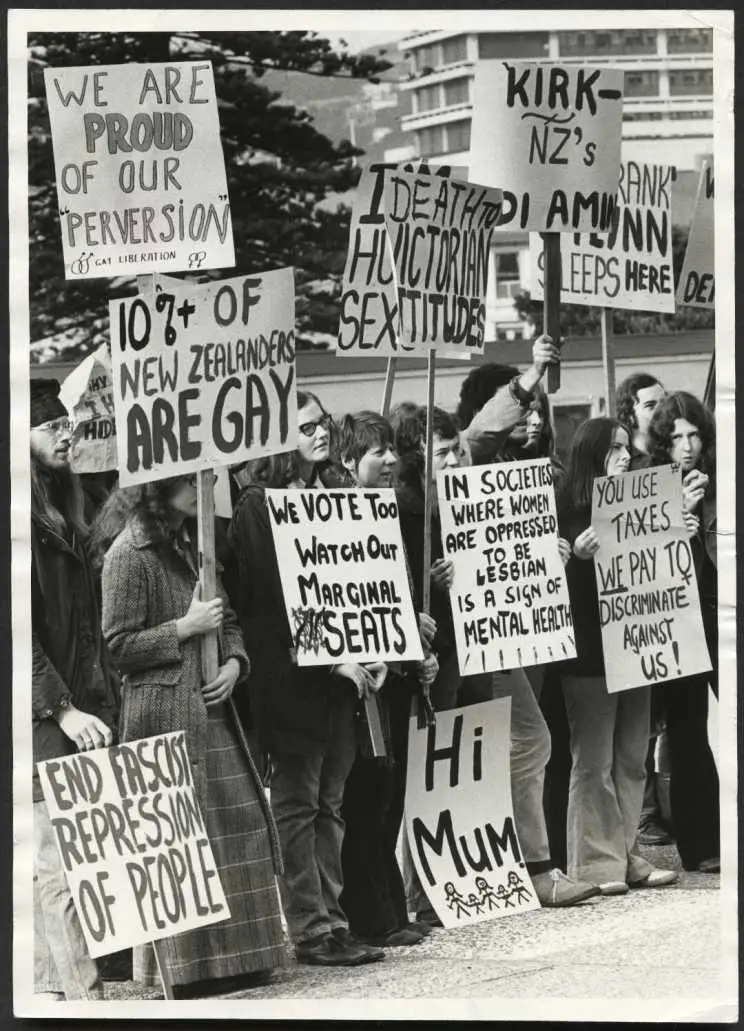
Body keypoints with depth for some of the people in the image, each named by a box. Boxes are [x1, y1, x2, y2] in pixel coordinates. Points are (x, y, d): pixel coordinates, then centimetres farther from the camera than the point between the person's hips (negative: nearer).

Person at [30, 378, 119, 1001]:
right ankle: (82, 995, -11)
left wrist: (104, 704, 15)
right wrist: (62, 709, -19)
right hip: (38, 723, -8)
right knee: (58, 866, -9)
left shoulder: (61, 516, 19)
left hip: (76, 712, 8)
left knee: (54, 867, 7)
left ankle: (53, 988, 9)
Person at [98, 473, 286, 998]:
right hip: (164, 714, -8)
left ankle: (233, 955, 10)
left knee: (235, 827, 5)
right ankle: (171, 963, -5)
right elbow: (120, 645, -11)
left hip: (212, 709, 8)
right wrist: (185, 629, -13)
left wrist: (234, 663, 3)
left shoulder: (191, 546, 17)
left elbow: (229, 621, 22)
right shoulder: (130, 554, -8)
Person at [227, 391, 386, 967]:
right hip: (291, 676, -7)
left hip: (343, 675, 7)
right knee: (298, 802, -3)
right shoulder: (258, 506, -7)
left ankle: (331, 921, 11)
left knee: (330, 801, 8)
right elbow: (268, 599, -13)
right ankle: (309, 928, -2)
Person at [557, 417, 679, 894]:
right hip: (589, 651, -6)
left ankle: (627, 855, 14)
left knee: (632, 759, 9)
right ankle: (598, 861, -1)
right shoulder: (570, 508, -5)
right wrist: (578, 553, -29)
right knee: (594, 760, -3)